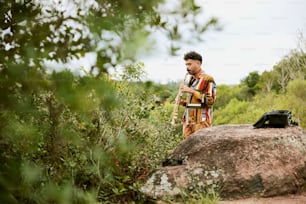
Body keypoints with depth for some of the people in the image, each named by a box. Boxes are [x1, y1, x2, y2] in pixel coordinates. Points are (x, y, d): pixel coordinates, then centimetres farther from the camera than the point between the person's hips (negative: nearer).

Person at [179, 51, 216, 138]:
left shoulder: (207, 79, -6)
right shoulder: (191, 80, 18)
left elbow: (210, 100, -15)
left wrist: (191, 91, -18)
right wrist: (183, 102, 6)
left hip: (201, 122, -7)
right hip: (188, 122, 7)